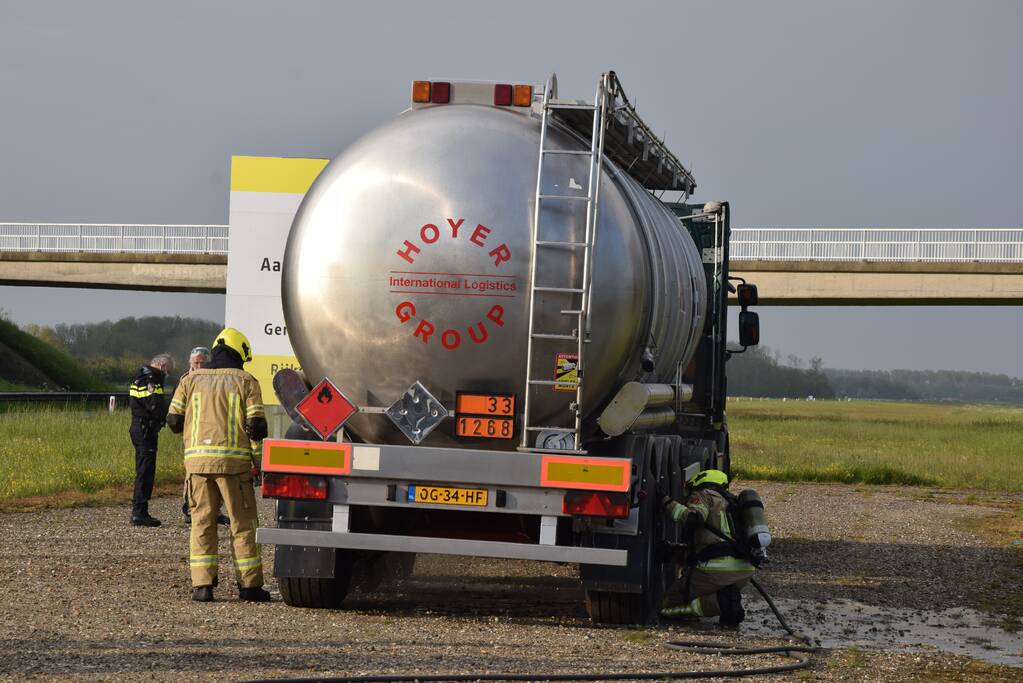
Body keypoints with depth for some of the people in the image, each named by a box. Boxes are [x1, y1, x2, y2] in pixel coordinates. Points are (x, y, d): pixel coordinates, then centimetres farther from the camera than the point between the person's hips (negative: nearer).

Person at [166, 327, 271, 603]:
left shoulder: (191, 379, 11)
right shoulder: (245, 382, 3)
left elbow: (174, 420, 9)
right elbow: (256, 426, -4)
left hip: (197, 459, 2)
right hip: (233, 461, -2)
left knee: (202, 523, 7)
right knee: (242, 524, 5)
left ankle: (202, 584, -1)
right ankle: (249, 585, 7)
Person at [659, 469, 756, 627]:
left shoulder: (704, 495, 9)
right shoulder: (730, 503, 33)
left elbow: (693, 517, -14)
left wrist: (667, 502, -4)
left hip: (717, 568, -7)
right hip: (746, 571, 7)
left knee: (667, 606, 4)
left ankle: (720, 603, -17)